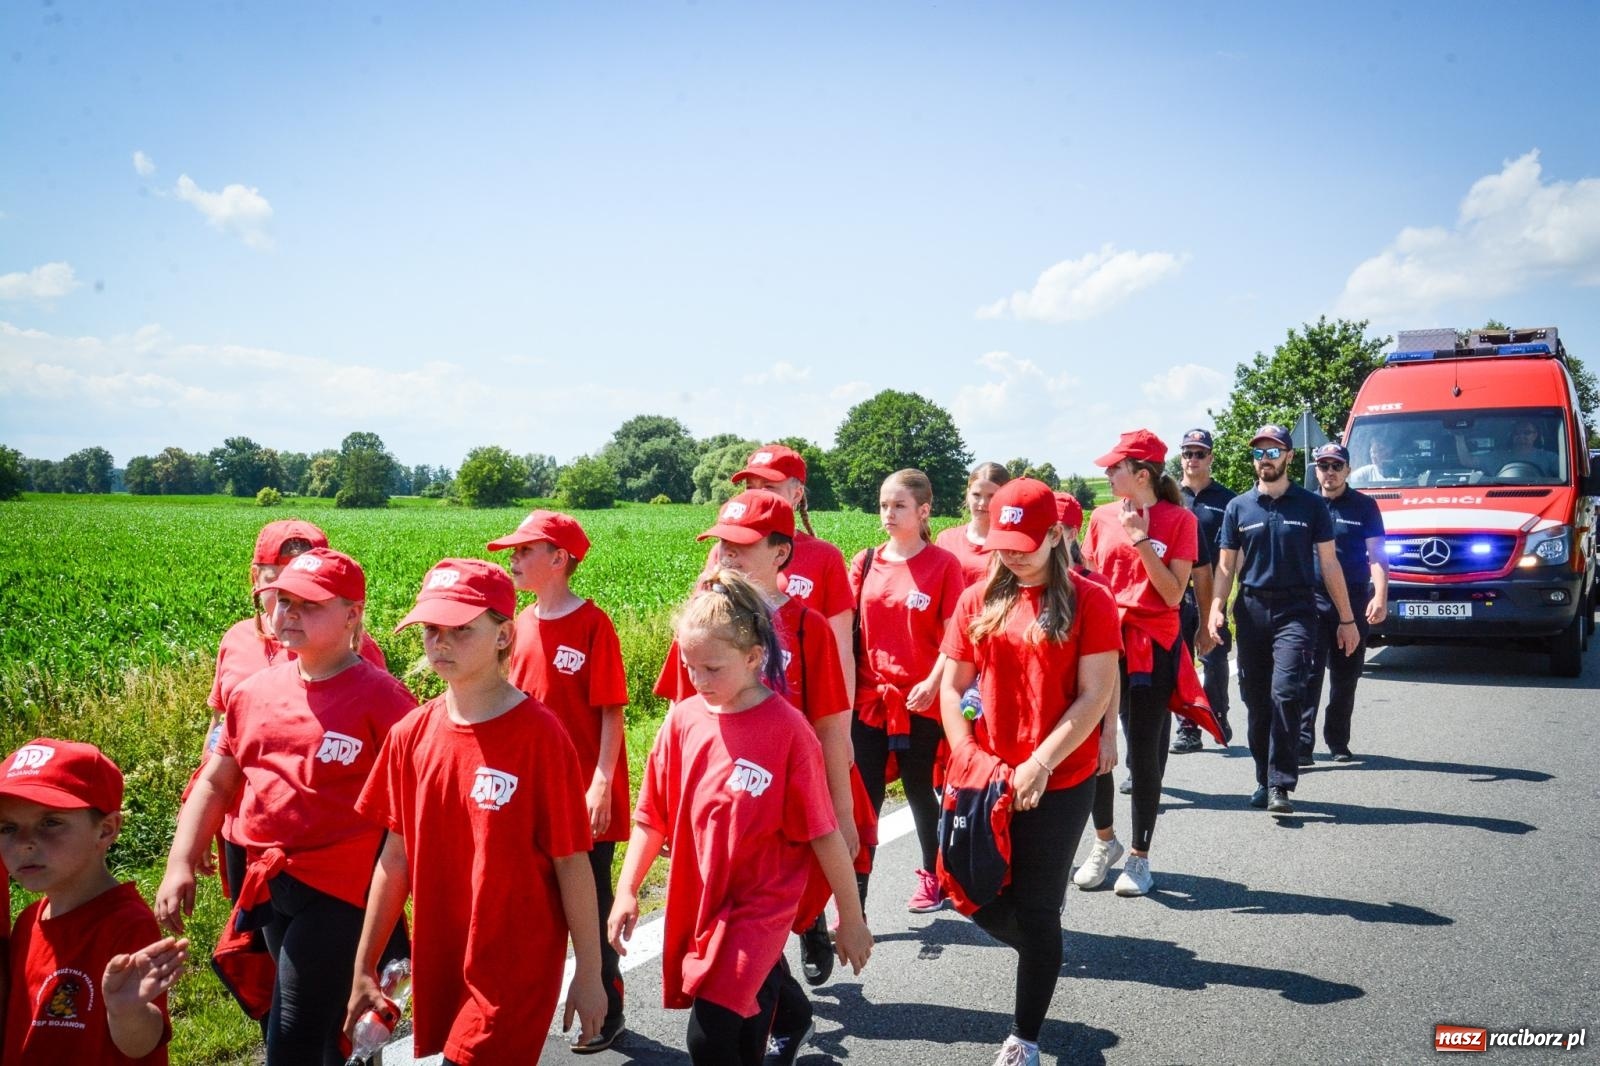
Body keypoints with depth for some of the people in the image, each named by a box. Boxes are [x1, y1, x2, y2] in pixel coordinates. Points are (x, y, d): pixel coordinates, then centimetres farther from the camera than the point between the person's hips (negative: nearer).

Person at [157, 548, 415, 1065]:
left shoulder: (380, 697, -12)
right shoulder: (255, 691, 7)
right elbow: (214, 783, 15)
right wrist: (180, 864, 6)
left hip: (340, 887, -6)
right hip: (269, 885, 6)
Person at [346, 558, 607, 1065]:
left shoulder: (538, 734, -16)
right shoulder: (409, 735, 0)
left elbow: (572, 861, -11)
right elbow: (397, 855, 7)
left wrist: (589, 972, -7)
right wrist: (363, 969, 11)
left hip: (517, 967, -5)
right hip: (439, 966, 5)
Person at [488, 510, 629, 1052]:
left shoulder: (593, 624, -13)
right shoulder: (523, 624, 6)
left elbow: (611, 713, -13)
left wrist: (601, 786, -17)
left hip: (586, 797, -6)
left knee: (591, 909, 7)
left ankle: (607, 1014, 24)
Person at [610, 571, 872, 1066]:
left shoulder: (788, 731, -17)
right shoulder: (682, 719, -4)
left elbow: (824, 834, -11)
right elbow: (652, 817, 4)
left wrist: (852, 919, -4)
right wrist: (626, 891, -3)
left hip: (759, 908, -5)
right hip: (696, 907, 5)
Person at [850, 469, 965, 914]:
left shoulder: (943, 564, -5)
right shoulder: (865, 563, 6)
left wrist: (933, 683, -18)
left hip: (920, 702, -3)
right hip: (868, 698, 3)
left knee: (921, 791, 13)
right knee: (862, 800, 1)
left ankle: (933, 876, 36)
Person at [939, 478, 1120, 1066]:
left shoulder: (1088, 601, -6)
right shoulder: (977, 600, 4)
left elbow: (1094, 697, -10)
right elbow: (951, 689, 7)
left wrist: (1038, 766, -16)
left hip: (1060, 782, -4)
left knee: (1036, 908, 4)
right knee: (979, 896, 7)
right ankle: (1044, 953, 42)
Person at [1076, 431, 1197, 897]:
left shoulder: (1179, 520, -4)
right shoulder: (1103, 517, 6)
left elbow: (1173, 594, -9)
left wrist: (1141, 541, -15)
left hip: (1152, 647, -3)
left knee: (1145, 753, 4)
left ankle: (1139, 856, 20)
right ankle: (1105, 841, 23)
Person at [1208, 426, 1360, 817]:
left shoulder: (1311, 506, 5)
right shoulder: (1238, 507, 9)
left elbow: (1329, 565, 6)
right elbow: (1226, 565, 9)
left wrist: (1346, 619, 4)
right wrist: (1216, 607, -7)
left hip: (1296, 611, -2)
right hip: (1252, 610, 3)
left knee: (1286, 693, -15)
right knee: (1256, 700, 7)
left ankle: (1280, 785, -12)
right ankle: (1264, 778, 19)